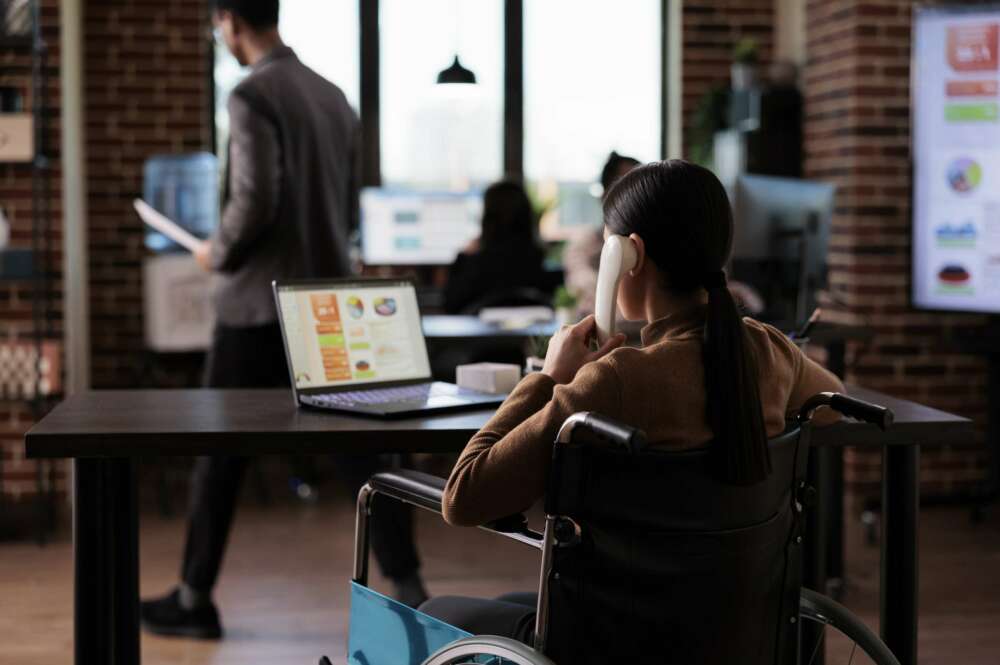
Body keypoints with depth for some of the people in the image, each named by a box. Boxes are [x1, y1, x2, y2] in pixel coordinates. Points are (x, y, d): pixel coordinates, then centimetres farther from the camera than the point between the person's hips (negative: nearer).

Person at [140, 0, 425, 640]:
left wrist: (218, 253, -3)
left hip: (259, 304, -6)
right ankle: (408, 586, 3)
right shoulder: (333, 96, 11)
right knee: (357, 446, 6)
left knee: (221, 451, 6)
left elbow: (255, 202, -20)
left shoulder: (253, 97, -12)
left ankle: (195, 599, 16)